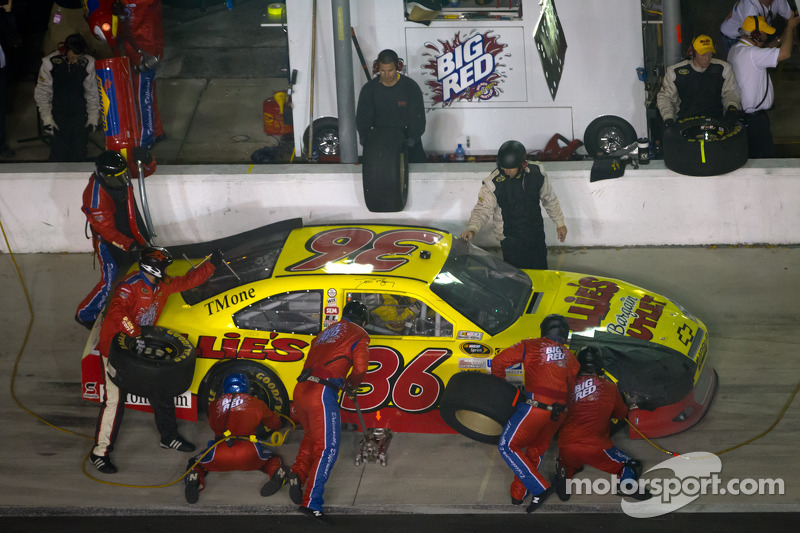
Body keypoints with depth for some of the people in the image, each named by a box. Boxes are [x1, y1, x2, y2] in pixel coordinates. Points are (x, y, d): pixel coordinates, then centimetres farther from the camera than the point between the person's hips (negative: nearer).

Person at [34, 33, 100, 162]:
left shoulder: (88, 63, -5)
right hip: (57, 116, -1)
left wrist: (93, 116, 4)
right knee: (59, 154, -4)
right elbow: (42, 93, -2)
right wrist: (47, 118, -5)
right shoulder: (50, 63, -10)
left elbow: (92, 92, 7)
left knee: (80, 154, 2)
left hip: (80, 117, 1)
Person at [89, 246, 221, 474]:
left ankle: (169, 437, 33)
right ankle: (99, 453, -2)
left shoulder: (162, 286, 3)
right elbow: (117, 311, -37)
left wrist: (212, 264, 20)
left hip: (141, 347, 8)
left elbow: (188, 281, 17)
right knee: (114, 400, -9)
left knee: (161, 393, 13)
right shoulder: (130, 286, -23)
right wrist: (136, 334, -45)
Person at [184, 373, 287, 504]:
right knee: (271, 459, 30)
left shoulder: (214, 405, 16)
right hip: (250, 456, 0)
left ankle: (194, 479, -9)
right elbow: (275, 424, 28)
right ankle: (276, 472, -7)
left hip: (219, 455, 0)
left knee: (196, 463, 27)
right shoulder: (256, 404, 14)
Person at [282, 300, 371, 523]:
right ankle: (311, 503, -8)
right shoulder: (359, 336, 5)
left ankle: (298, 473, 5)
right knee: (327, 448, -3)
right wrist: (350, 385, 14)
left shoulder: (328, 330, 25)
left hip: (300, 390, 7)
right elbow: (360, 369, -6)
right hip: (322, 394, -7)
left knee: (312, 435, 28)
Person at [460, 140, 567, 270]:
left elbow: (549, 199, 7)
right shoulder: (493, 183, -19)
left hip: (537, 234, 4)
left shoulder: (536, 173, -9)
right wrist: (472, 229, -36)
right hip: (511, 239, -4)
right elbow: (482, 210, -17)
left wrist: (559, 223, 13)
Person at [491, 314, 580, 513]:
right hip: (557, 412, 6)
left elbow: (499, 361, 5)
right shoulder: (570, 358, 18)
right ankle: (518, 494, 22)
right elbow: (571, 388, 19)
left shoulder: (530, 346, 6)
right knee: (536, 450, 20)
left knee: (508, 446, 2)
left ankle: (539, 488, -6)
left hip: (535, 406, -6)